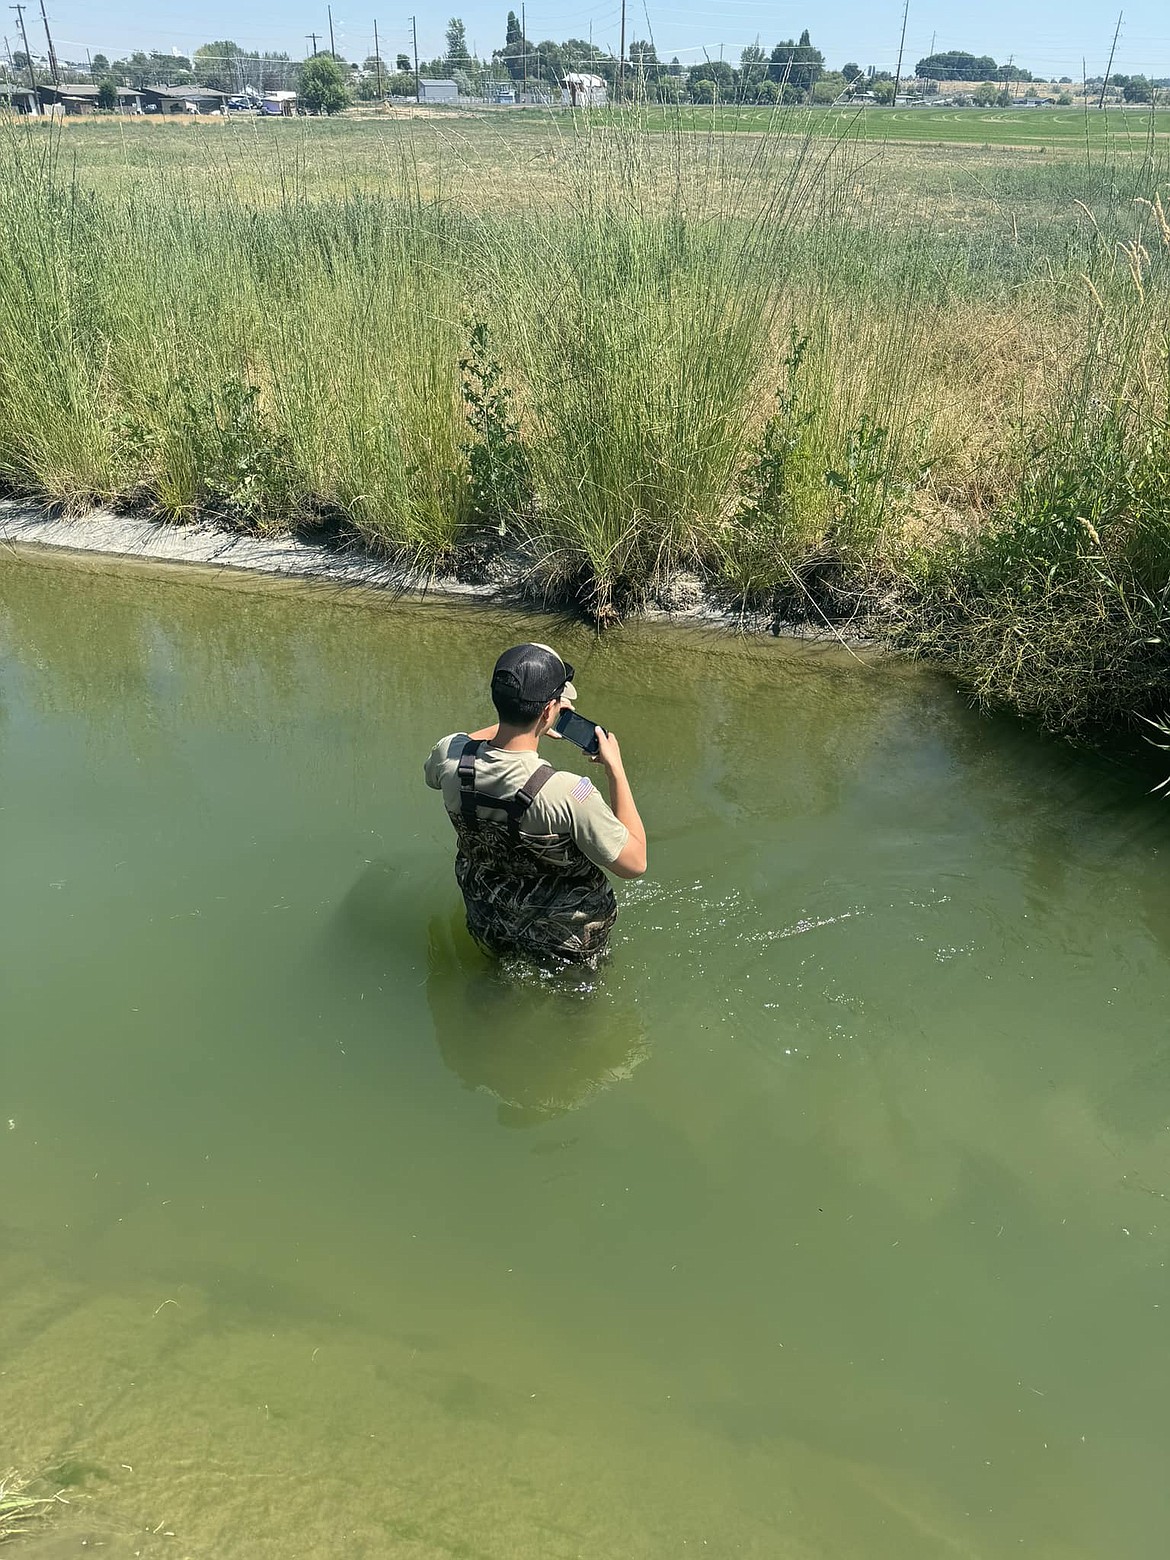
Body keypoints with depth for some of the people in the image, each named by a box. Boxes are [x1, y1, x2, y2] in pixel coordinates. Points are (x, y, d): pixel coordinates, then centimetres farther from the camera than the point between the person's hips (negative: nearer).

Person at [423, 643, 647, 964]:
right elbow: (634, 863, -25)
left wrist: (509, 722, 3)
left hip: (489, 932, 4)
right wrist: (615, 767, -21)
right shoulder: (570, 794, -40)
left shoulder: (450, 757, -24)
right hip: (568, 944, -4)